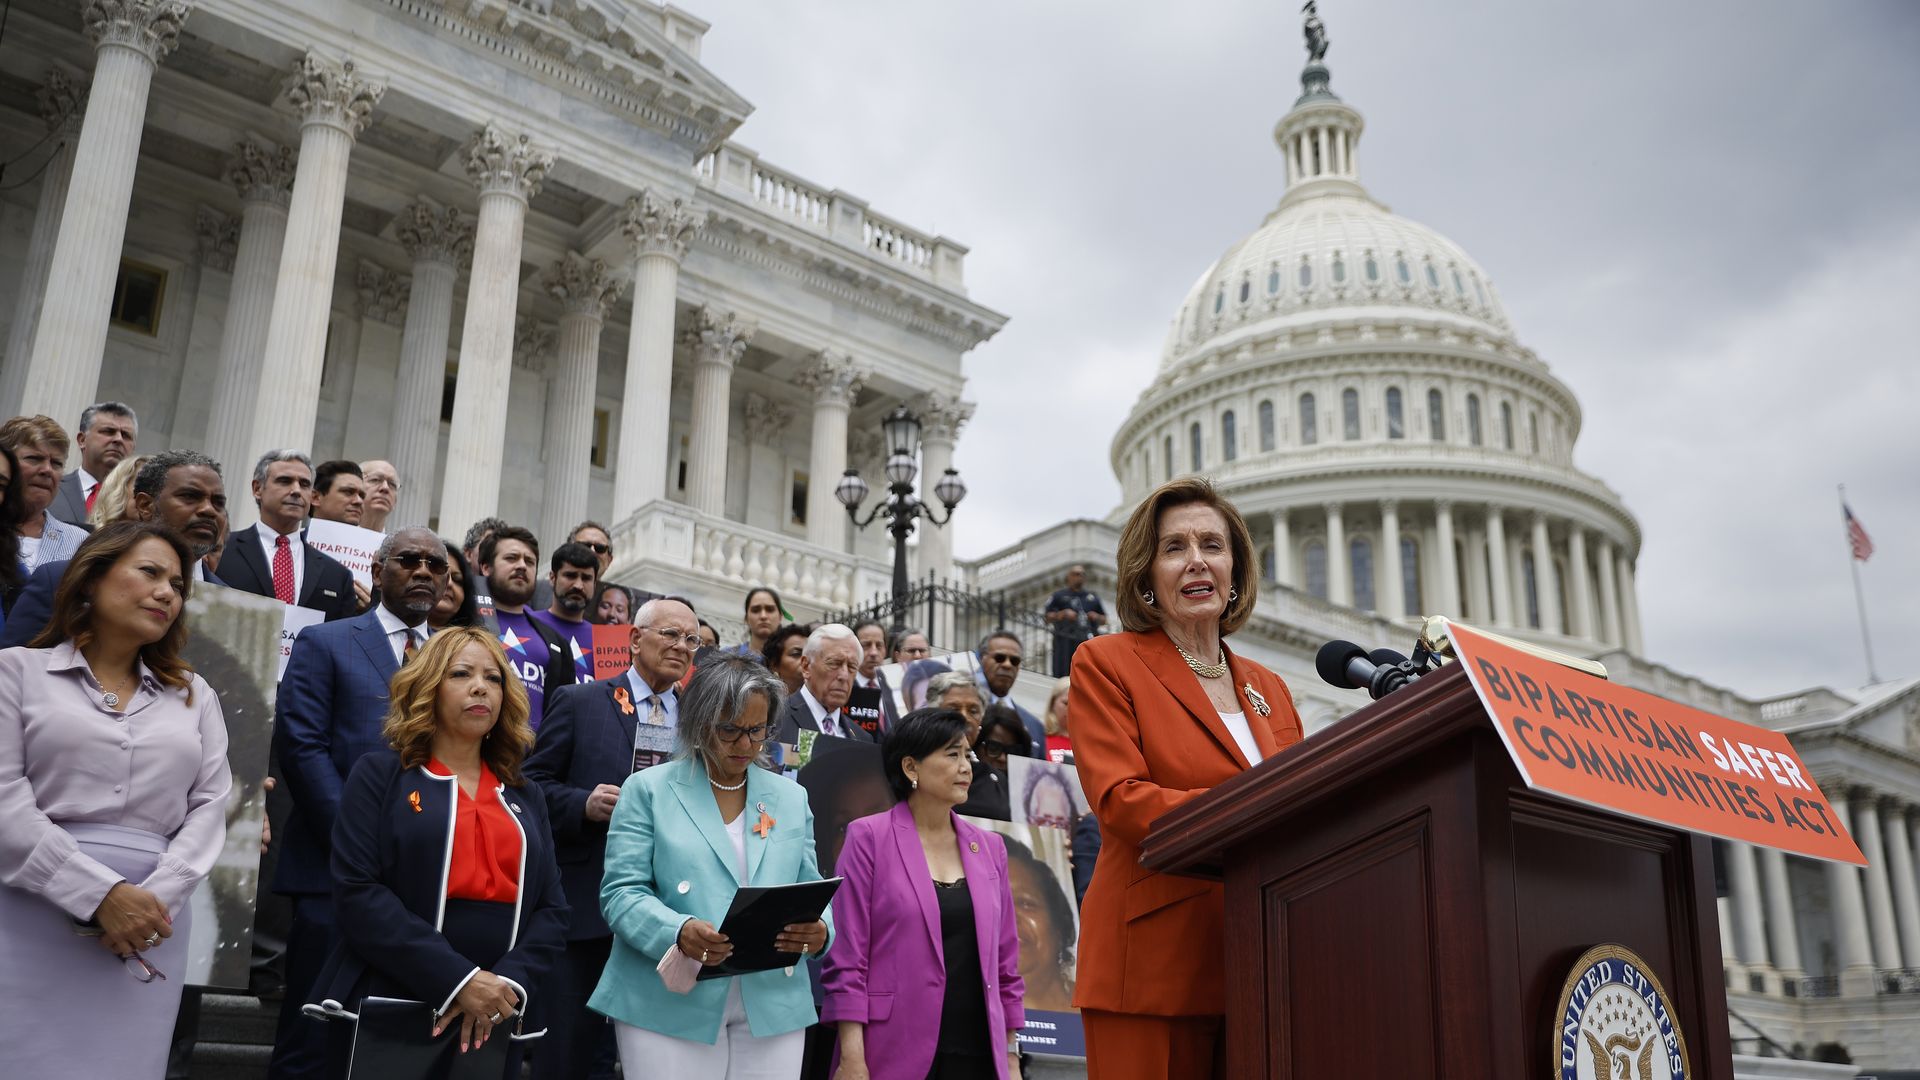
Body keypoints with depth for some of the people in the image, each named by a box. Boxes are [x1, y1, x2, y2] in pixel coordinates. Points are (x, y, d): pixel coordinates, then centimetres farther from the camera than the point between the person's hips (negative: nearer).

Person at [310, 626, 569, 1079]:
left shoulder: (525, 797, 13)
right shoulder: (380, 775, 1)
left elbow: (551, 908, 6)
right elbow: (356, 893, -11)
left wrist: (508, 984, -13)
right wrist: (458, 981, -19)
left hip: (491, 1024, 4)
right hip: (387, 1014, -3)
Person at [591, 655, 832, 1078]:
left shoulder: (791, 797, 12)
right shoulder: (648, 788, 2)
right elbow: (622, 892, -6)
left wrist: (819, 930, -11)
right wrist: (678, 932, -24)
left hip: (773, 1009, 3)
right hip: (669, 1009, -3)